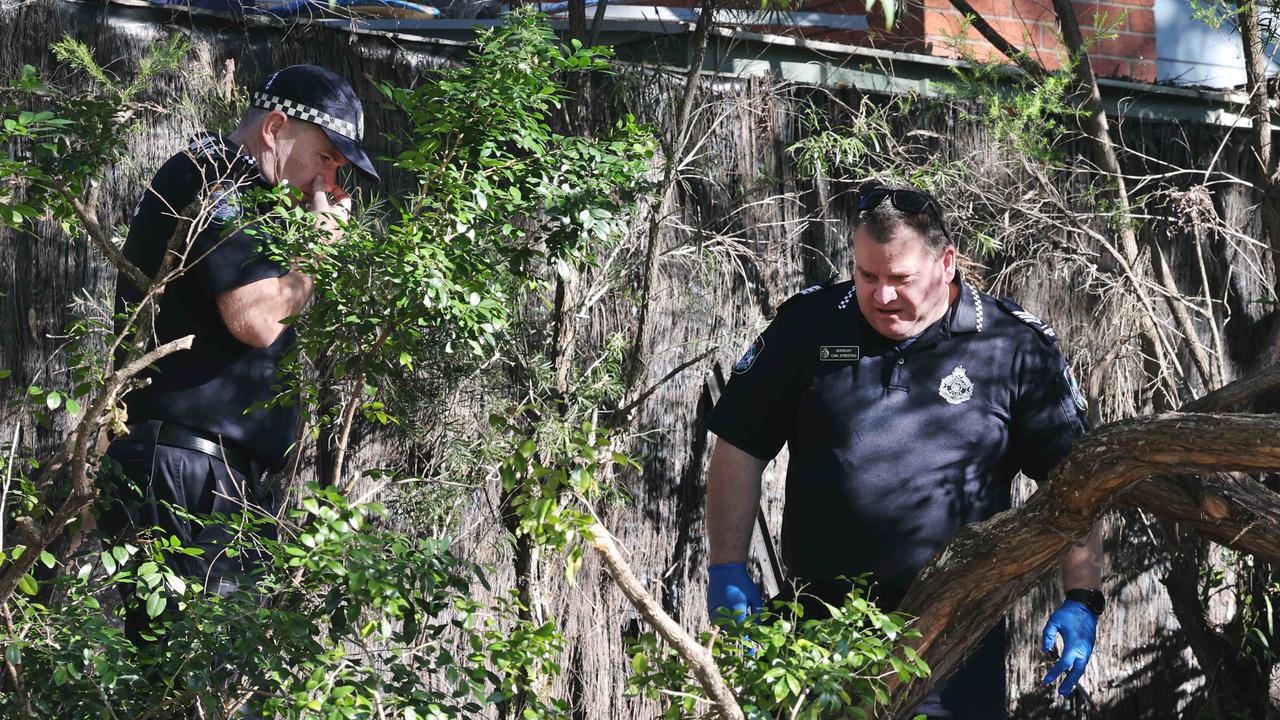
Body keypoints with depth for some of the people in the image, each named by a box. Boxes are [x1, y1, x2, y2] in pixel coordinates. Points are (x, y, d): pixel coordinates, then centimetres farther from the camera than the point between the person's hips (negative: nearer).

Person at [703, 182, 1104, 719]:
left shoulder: (1016, 347, -1)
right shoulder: (808, 325, 4)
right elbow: (740, 448, 9)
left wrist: (1081, 600, -6)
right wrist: (728, 571, 2)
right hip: (820, 625, 2)